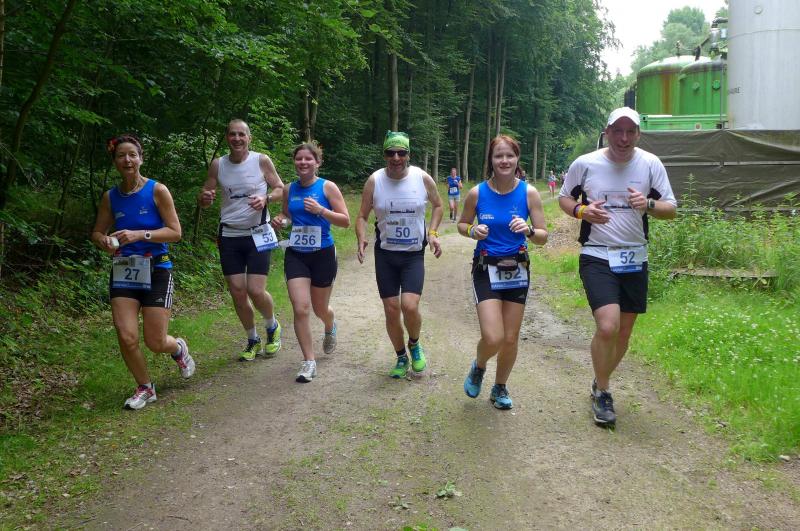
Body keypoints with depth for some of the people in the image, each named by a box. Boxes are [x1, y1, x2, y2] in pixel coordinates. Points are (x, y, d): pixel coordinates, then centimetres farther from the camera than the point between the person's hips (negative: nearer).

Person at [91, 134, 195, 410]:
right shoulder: (110, 197, 5)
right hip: (123, 271, 3)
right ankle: (145, 388, 16)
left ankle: (179, 348, 37)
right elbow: (97, 232, 14)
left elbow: (175, 232, -8)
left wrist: (140, 235, -22)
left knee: (155, 342, -2)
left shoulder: (157, 190, -6)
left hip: (156, 270, -3)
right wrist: (104, 241, -10)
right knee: (126, 337, -9)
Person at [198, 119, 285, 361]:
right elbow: (204, 198, 8)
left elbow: (280, 189, 3)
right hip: (229, 236, 3)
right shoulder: (218, 165, 2)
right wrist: (205, 198, -17)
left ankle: (272, 327, 22)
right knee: (237, 292, 3)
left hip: (258, 235, -3)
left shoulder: (261, 161, -5)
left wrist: (266, 198, -18)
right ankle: (253, 340, 24)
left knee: (256, 291, -10)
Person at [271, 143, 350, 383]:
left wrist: (321, 210, -22)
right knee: (300, 308, -11)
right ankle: (309, 362, 0)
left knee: (320, 309, 14)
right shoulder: (289, 190, 4)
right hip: (295, 255, 2)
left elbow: (346, 221, -9)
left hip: (323, 255, -2)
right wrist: (280, 220, -2)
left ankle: (330, 328, 52)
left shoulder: (327, 187, -7)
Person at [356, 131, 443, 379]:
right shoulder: (374, 181, -7)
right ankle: (401, 357, 27)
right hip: (385, 254, 1)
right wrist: (361, 239, -18)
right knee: (391, 310, 4)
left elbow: (437, 205, 11)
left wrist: (433, 232, -3)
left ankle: (414, 345, 15)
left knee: (409, 306, -17)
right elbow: (362, 216, 1)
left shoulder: (423, 178, -7)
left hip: (414, 254, -1)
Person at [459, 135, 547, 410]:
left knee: (511, 339, 9)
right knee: (492, 338, -14)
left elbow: (543, 237, -2)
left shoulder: (529, 193, -7)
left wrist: (528, 230, -24)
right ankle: (478, 366, 21)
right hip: (486, 269, -2)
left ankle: (500, 388, 34)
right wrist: (473, 231, -14)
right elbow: (462, 223, 9)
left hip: (517, 270, 2)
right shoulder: (477, 193, -7)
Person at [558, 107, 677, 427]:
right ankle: (602, 394, 3)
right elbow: (564, 198, 9)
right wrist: (581, 211, -13)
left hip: (634, 259, 3)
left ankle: (600, 383, 35)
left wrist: (649, 205, -20)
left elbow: (671, 209, 3)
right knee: (607, 327, -18)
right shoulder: (585, 164, -5)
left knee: (624, 332, 11)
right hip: (597, 257, -3)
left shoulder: (650, 164, -1)